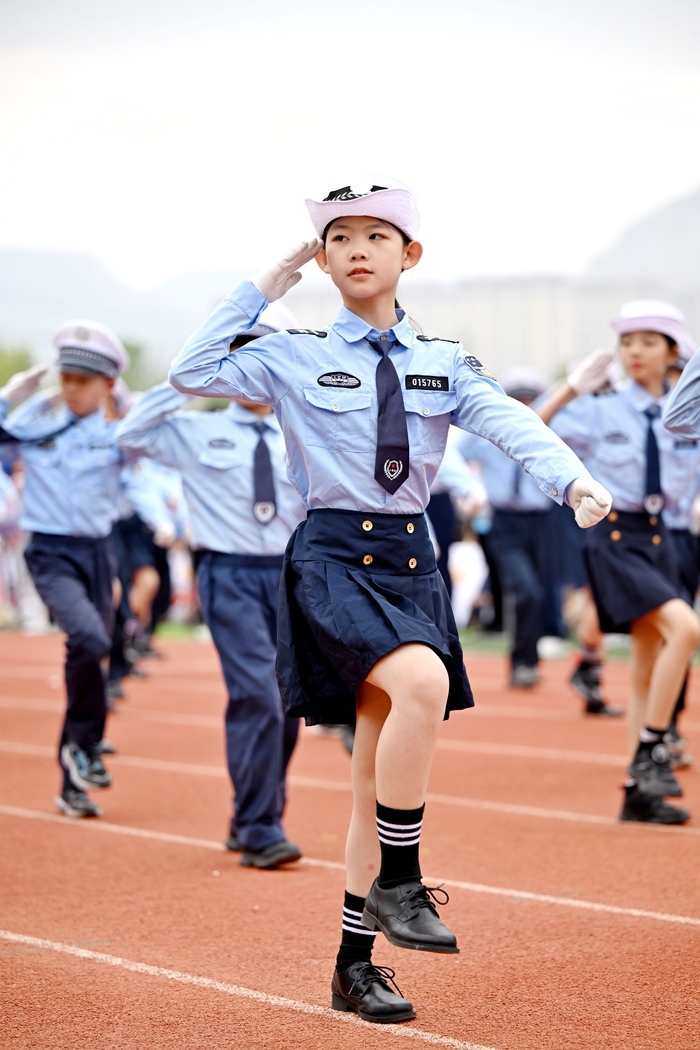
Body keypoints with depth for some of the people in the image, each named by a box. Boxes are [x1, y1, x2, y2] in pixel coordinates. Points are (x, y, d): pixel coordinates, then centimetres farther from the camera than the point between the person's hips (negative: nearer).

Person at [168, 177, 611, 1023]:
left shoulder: (444, 364, 9)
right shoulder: (293, 358, 3)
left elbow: (513, 424, -6)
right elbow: (190, 372, -6)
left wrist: (575, 481, -26)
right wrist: (264, 287, -2)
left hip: (409, 561, 4)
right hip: (331, 558, -4)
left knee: (378, 775, 7)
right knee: (423, 682, -31)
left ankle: (354, 966, 17)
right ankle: (399, 883, -17)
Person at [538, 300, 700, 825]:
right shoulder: (600, 410, -4)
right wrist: (572, 387, -14)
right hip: (614, 537, -5)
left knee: (649, 666, 8)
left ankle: (639, 792, 15)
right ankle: (650, 751, -15)